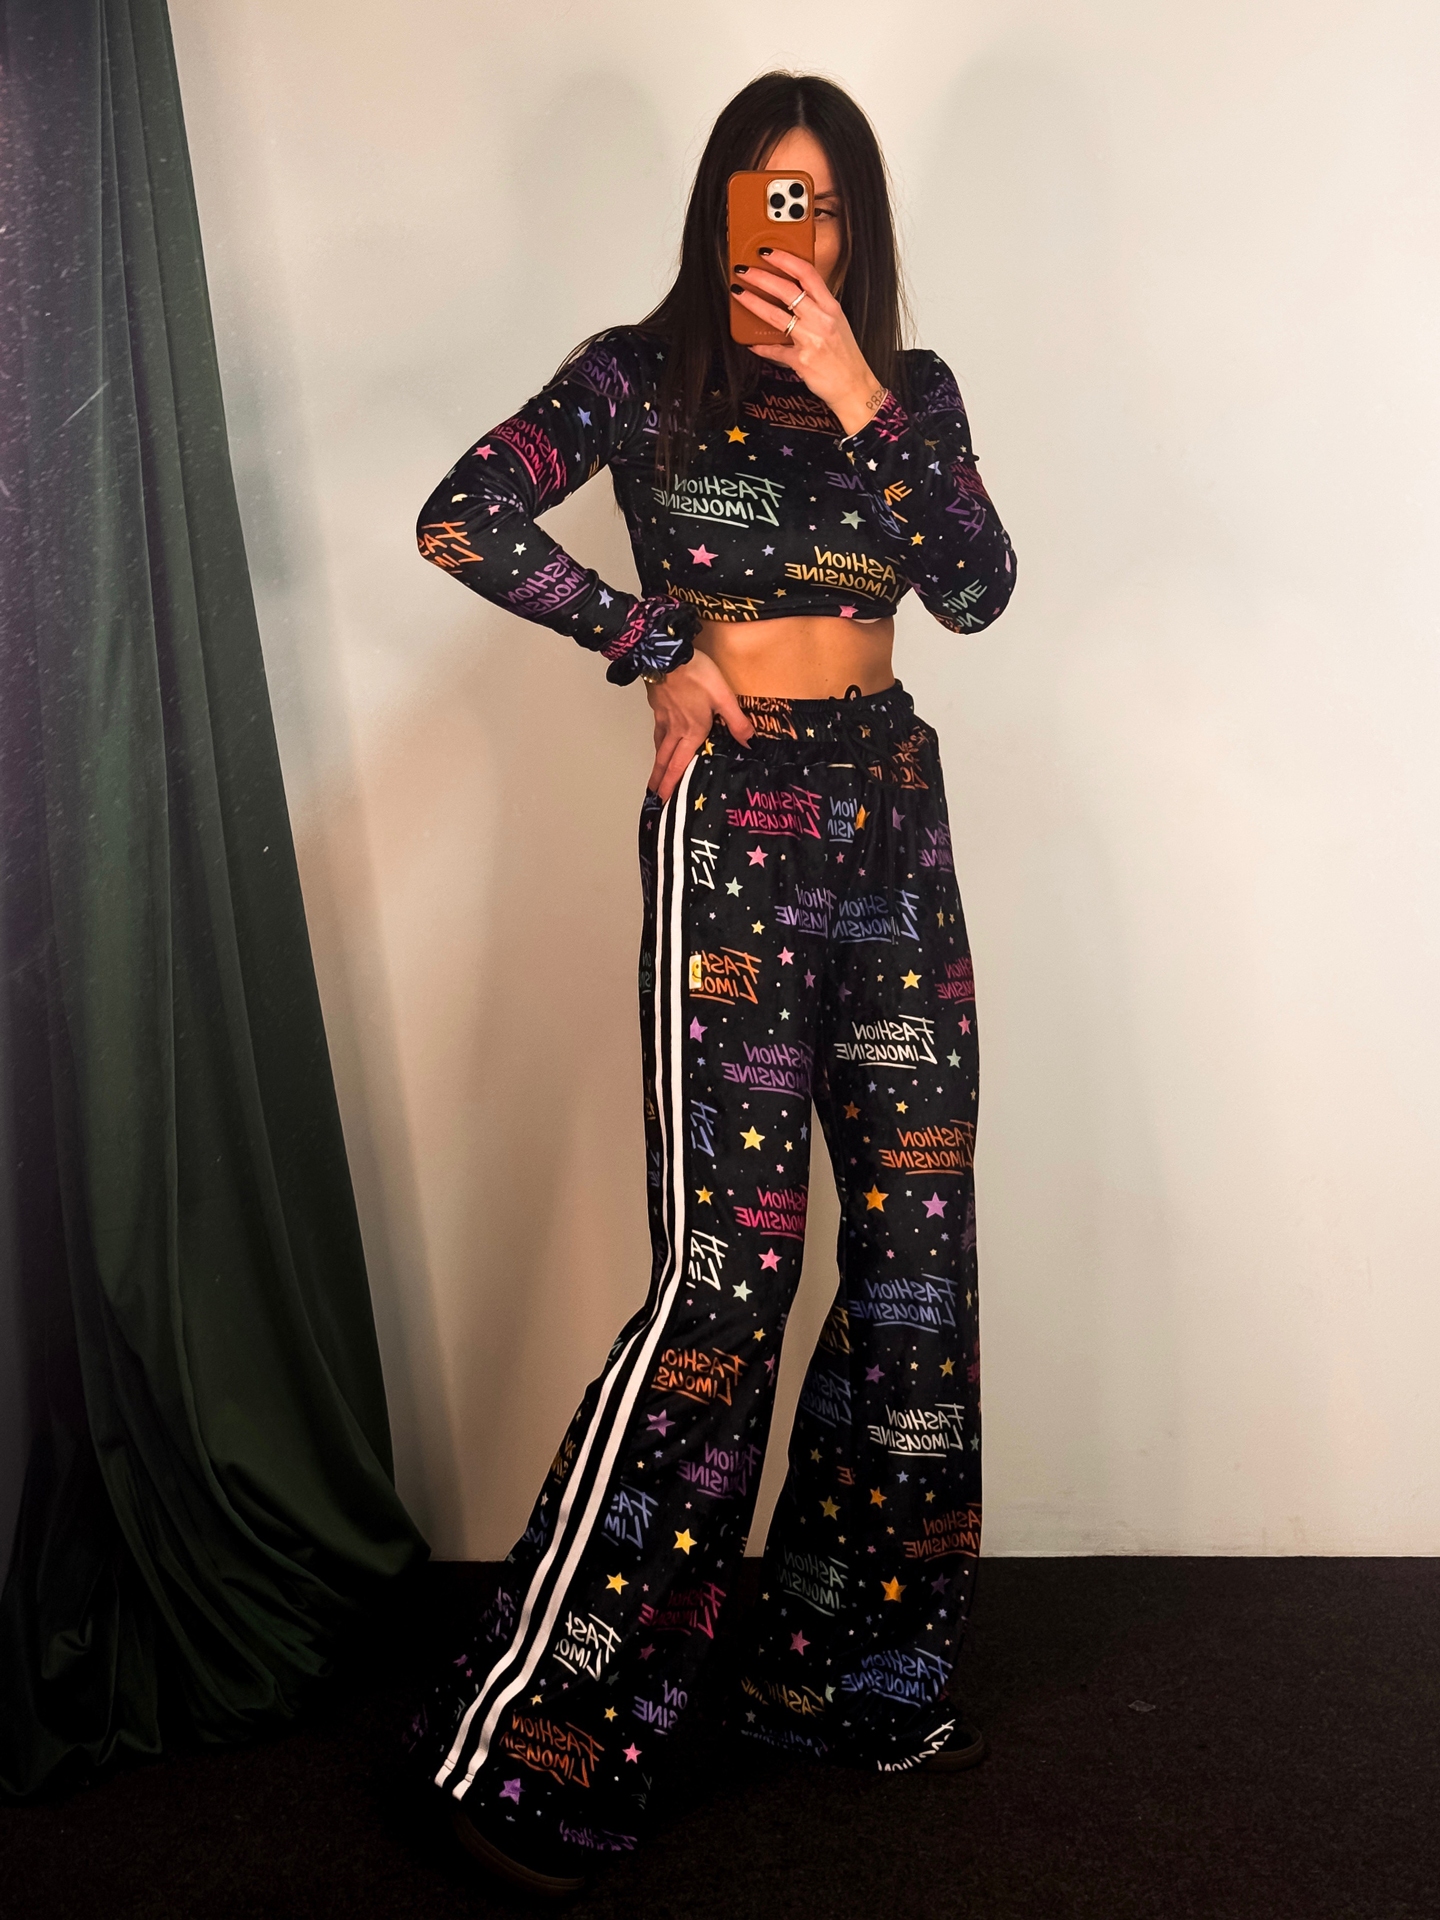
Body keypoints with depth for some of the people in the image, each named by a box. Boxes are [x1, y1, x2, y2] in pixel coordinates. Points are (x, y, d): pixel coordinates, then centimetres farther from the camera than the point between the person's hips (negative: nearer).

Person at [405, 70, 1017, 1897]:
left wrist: (860, 398, -11)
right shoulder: (645, 372, 1)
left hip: (893, 813, 6)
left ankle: (847, 1670, 20)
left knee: (920, 1245, 4)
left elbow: (976, 588, -2)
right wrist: (658, 647, -10)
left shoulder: (906, 383, 14)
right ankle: (524, 1733, -2)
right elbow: (462, 519, -13)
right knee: (727, 1262, -12)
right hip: (735, 825, -6)